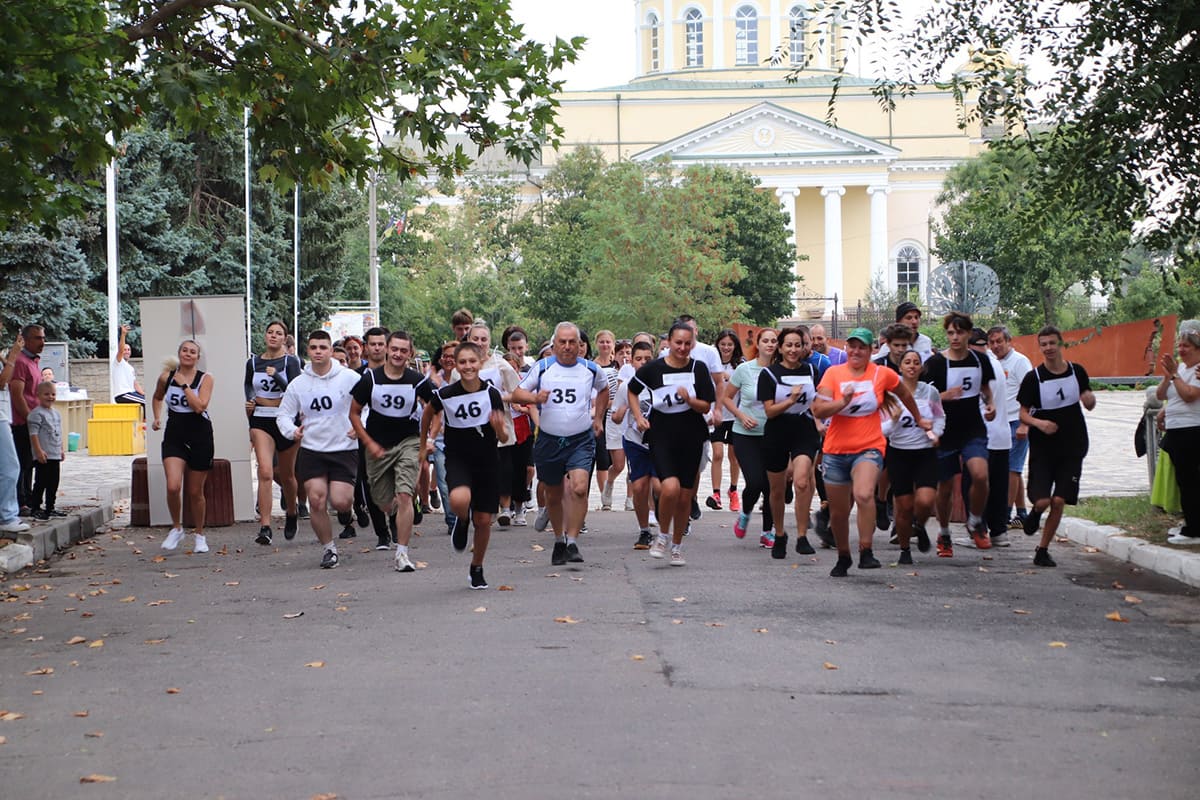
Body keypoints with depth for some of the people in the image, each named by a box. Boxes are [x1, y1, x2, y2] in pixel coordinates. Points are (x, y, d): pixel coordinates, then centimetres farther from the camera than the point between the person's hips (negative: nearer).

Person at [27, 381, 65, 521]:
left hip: (55, 456, 8)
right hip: (43, 456, -8)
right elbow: (33, 433, -17)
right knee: (41, 483, -5)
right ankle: (35, 508, 1)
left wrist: (62, 449, 20)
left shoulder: (56, 413, 14)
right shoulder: (37, 413, -12)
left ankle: (50, 508, 21)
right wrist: (38, 451, -21)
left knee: (53, 483, 13)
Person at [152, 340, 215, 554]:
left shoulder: (205, 378, -5)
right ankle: (176, 528, 7)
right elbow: (157, 398, 23)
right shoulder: (167, 376, 2)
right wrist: (157, 417, 9)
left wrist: (184, 384, -16)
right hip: (174, 437, 1)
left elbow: (200, 406, -20)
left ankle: (200, 535, 25)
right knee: (173, 486, -17)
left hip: (199, 437, -1)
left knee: (195, 492, 7)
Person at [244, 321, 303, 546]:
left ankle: (291, 513, 42)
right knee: (265, 472, -16)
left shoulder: (290, 362, -3)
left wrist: (276, 376, -24)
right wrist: (249, 402, 9)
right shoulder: (253, 363, 6)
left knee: (287, 474, 13)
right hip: (260, 420, 1)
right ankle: (265, 527, -21)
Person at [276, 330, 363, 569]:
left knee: (340, 502, -11)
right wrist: (292, 431, -7)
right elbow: (284, 414, 13)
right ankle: (329, 548, 10)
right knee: (316, 501, -8)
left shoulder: (349, 378, -4)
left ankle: (353, 496, 27)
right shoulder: (298, 384, 5)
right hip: (311, 451, 3)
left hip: (344, 449, -2)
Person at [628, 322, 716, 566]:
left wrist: (689, 399, -19)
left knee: (685, 496, 6)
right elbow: (632, 390, 13)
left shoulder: (698, 369, -1)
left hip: (691, 438, 2)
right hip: (661, 437, -2)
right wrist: (638, 417, 1)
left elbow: (706, 407, 0)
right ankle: (662, 536, 3)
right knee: (670, 487, -22)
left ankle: (677, 546, 26)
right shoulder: (654, 368, -5)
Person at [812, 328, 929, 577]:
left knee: (864, 494, -31)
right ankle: (843, 557, 34)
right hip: (836, 451, 2)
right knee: (838, 512, 11)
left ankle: (865, 552, -26)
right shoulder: (833, 373, -2)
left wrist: (918, 419, 33)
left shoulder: (883, 374, 1)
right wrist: (842, 402, -26)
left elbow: (904, 394, 21)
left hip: (869, 448, -2)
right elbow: (818, 410, -11)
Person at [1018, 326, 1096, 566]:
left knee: (1059, 501, -4)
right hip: (1042, 447, -2)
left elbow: (1089, 405, 15)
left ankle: (1042, 550, 10)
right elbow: (1023, 413, -3)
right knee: (1042, 500, -12)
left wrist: (1090, 399, -9)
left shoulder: (1077, 372, 3)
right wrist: (1038, 423, -23)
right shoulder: (1033, 377, -6)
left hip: (1072, 448, 2)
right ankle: (1035, 512, 26)